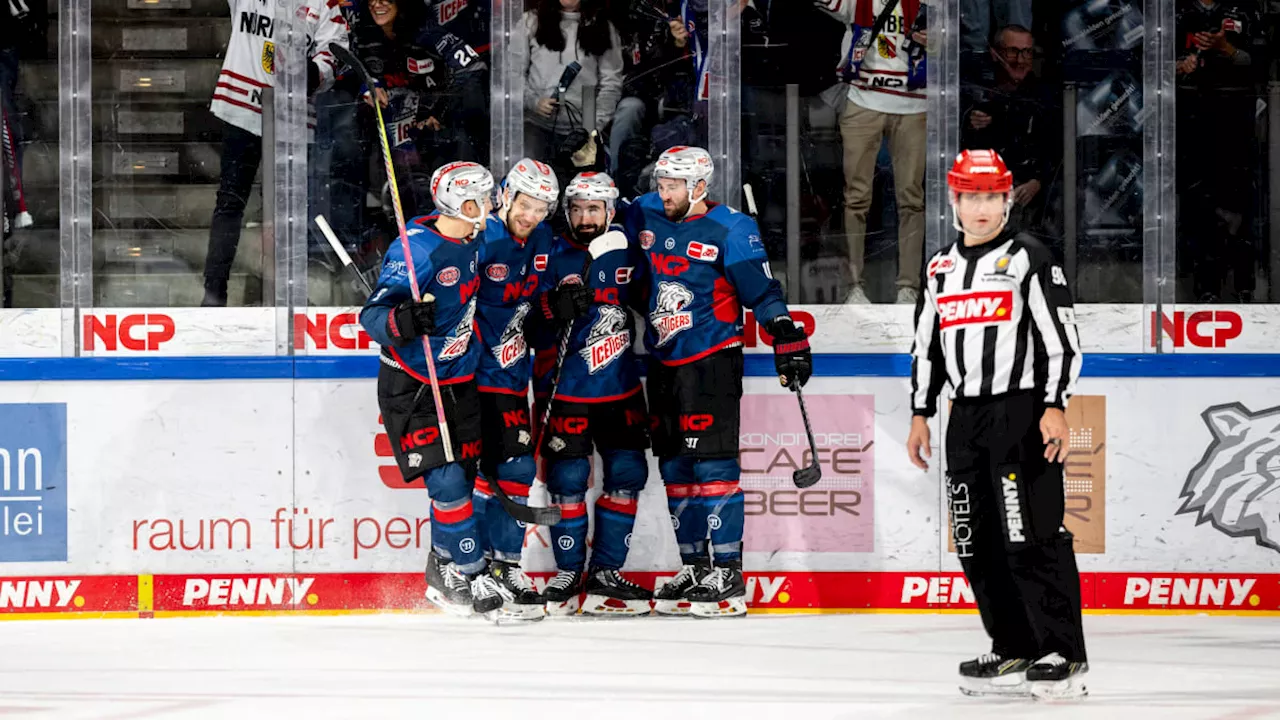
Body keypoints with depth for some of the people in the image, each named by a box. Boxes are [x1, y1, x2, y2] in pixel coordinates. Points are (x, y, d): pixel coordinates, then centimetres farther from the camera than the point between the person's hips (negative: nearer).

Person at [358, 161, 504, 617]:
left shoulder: (473, 241, 2)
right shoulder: (417, 249, -23)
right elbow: (373, 315, -25)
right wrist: (401, 322, -46)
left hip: (458, 381, 8)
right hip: (411, 387, -8)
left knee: (463, 476, 9)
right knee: (446, 481, -14)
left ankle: (444, 575, 23)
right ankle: (470, 578, -6)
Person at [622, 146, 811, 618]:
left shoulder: (729, 230, -10)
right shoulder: (644, 216, 6)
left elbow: (760, 288, -12)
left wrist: (787, 339, -17)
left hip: (712, 360, -7)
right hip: (662, 361, 7)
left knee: (712, 460, -12)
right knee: (674, 467, 10)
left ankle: (727, 573, -12)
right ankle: (695, 567, 18)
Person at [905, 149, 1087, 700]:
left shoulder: (1029, 258, -4)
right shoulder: (941, 268, 15)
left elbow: (1061, 337, -8)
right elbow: (926, 346, 21)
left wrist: (1056, 407, -16)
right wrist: (920, 414, 16)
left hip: (1022, 411, -7)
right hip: (966, 417, 7)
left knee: (1032, 536, -12)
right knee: (977, 541, 5)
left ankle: (1063, 655, -9)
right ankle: (1015, 651, 13)